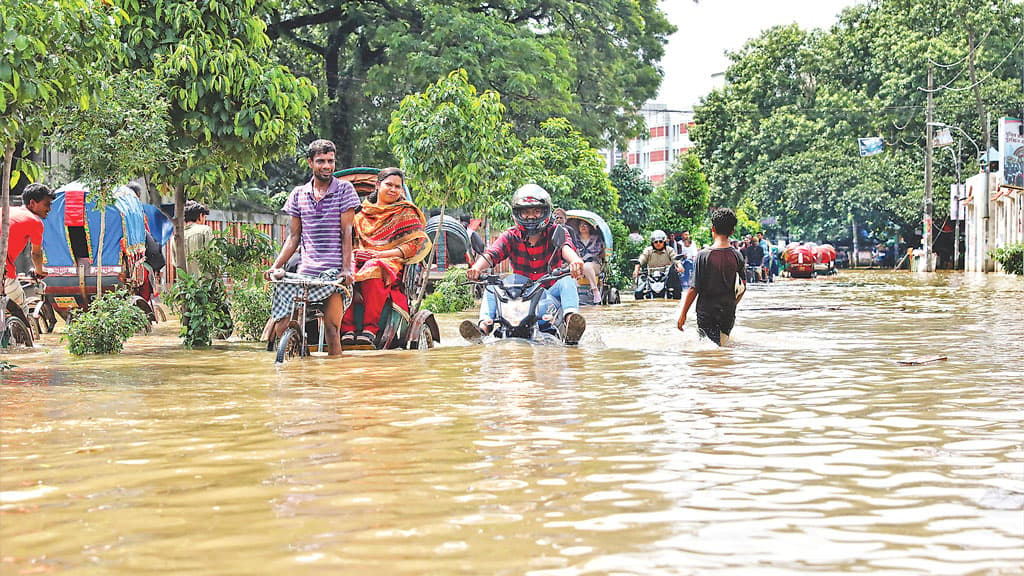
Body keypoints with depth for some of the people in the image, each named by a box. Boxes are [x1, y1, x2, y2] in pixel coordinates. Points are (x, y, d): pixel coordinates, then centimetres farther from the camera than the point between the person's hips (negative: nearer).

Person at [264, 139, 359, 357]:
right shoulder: (298, 194, 14)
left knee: (331, 327, -17)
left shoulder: (344, 190, 4)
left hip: (335, 271, -4)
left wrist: (346, 268, -13)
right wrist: (275, 265, 4)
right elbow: (294, 237, 16)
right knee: (282, 326, -7)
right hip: (305, 270, 4)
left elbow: (346, 232, -3)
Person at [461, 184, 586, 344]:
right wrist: (476, 268, -37)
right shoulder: (511, 236, 3)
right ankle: (484, 326, -35)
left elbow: (566, 247, -25)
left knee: (568, 280, -29)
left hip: (551, 291, -2)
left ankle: (570, 318, -52)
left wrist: (574, 261, -50)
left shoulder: (556, 232, -2)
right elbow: (491, 254, -13)